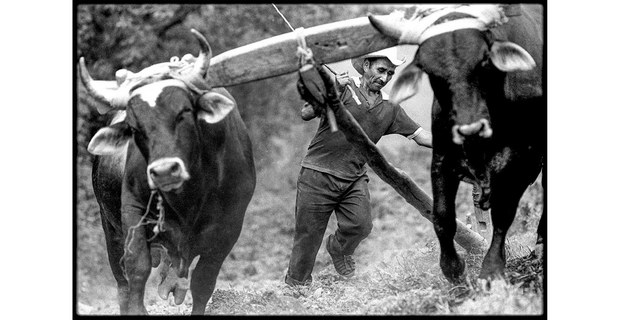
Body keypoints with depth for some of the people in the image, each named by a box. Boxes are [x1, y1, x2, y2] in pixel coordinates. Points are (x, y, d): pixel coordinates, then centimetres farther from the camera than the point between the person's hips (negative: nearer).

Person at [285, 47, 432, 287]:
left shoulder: (389, 108, 10)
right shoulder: (343, 88, -5)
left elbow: (419, 135, 9)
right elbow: (306, 115, -13)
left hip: (354, 179, 4)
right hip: (318, 173, -4)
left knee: (361, 224, -18)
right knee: (308, 237, -1)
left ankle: (338, 249, 16)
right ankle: (295, 286, 16)